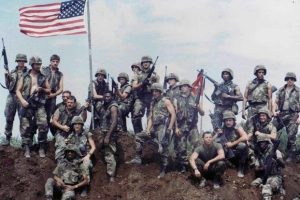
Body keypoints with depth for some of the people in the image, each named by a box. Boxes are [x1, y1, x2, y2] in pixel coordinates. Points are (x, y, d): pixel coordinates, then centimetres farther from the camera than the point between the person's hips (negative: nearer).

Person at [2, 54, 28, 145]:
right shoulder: (12, 72, 13)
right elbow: (8, 86, 13)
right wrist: (7, 77, -1)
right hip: (12, 96, 3)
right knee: (9, 118, 4)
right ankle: (7, 138, 10)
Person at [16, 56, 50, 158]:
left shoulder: (43, 78, 13)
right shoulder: (24, 77, 9)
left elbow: (48, 91, 16)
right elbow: (18, 90, 5)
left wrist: (42, 89, -5)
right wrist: (22, 100, -11)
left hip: (39, 105, 1)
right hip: (27, 104, 0)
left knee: (43, 125, -12)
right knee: (26, 127, -2)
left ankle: (42, 148, -2)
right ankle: (27, 149, 8)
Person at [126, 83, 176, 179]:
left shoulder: (166, 101, -3)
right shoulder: (153, 103, 18)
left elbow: (173, 114, -10)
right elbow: (150, 117, 16)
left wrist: (169, 128, -16)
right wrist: (148, 130, 5)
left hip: (163, 128, -8)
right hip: (154, 128, 8)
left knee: (162, 149, -10)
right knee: (139, 137, 8)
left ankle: (163, 170, -3)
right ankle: (137, 158, 6)